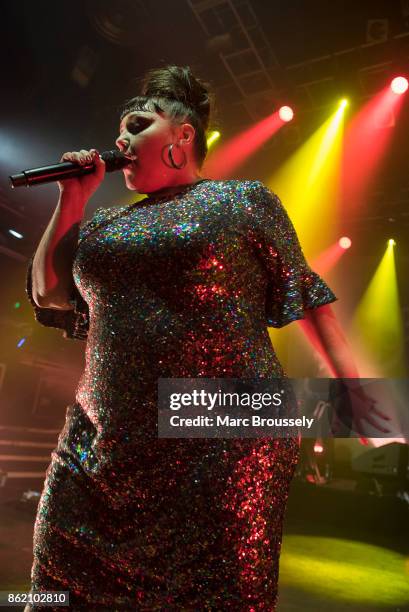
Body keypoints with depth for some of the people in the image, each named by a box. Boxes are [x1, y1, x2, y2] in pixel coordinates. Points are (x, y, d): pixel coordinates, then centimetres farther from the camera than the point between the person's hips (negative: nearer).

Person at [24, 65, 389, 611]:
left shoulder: (244, 200, 4)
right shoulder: (107, 221, 17)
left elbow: (304, 289, 4)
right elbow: (47, 295, 17)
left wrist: (351, 379, -3)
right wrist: (73, 199, 13)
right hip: (102, 443, 6)